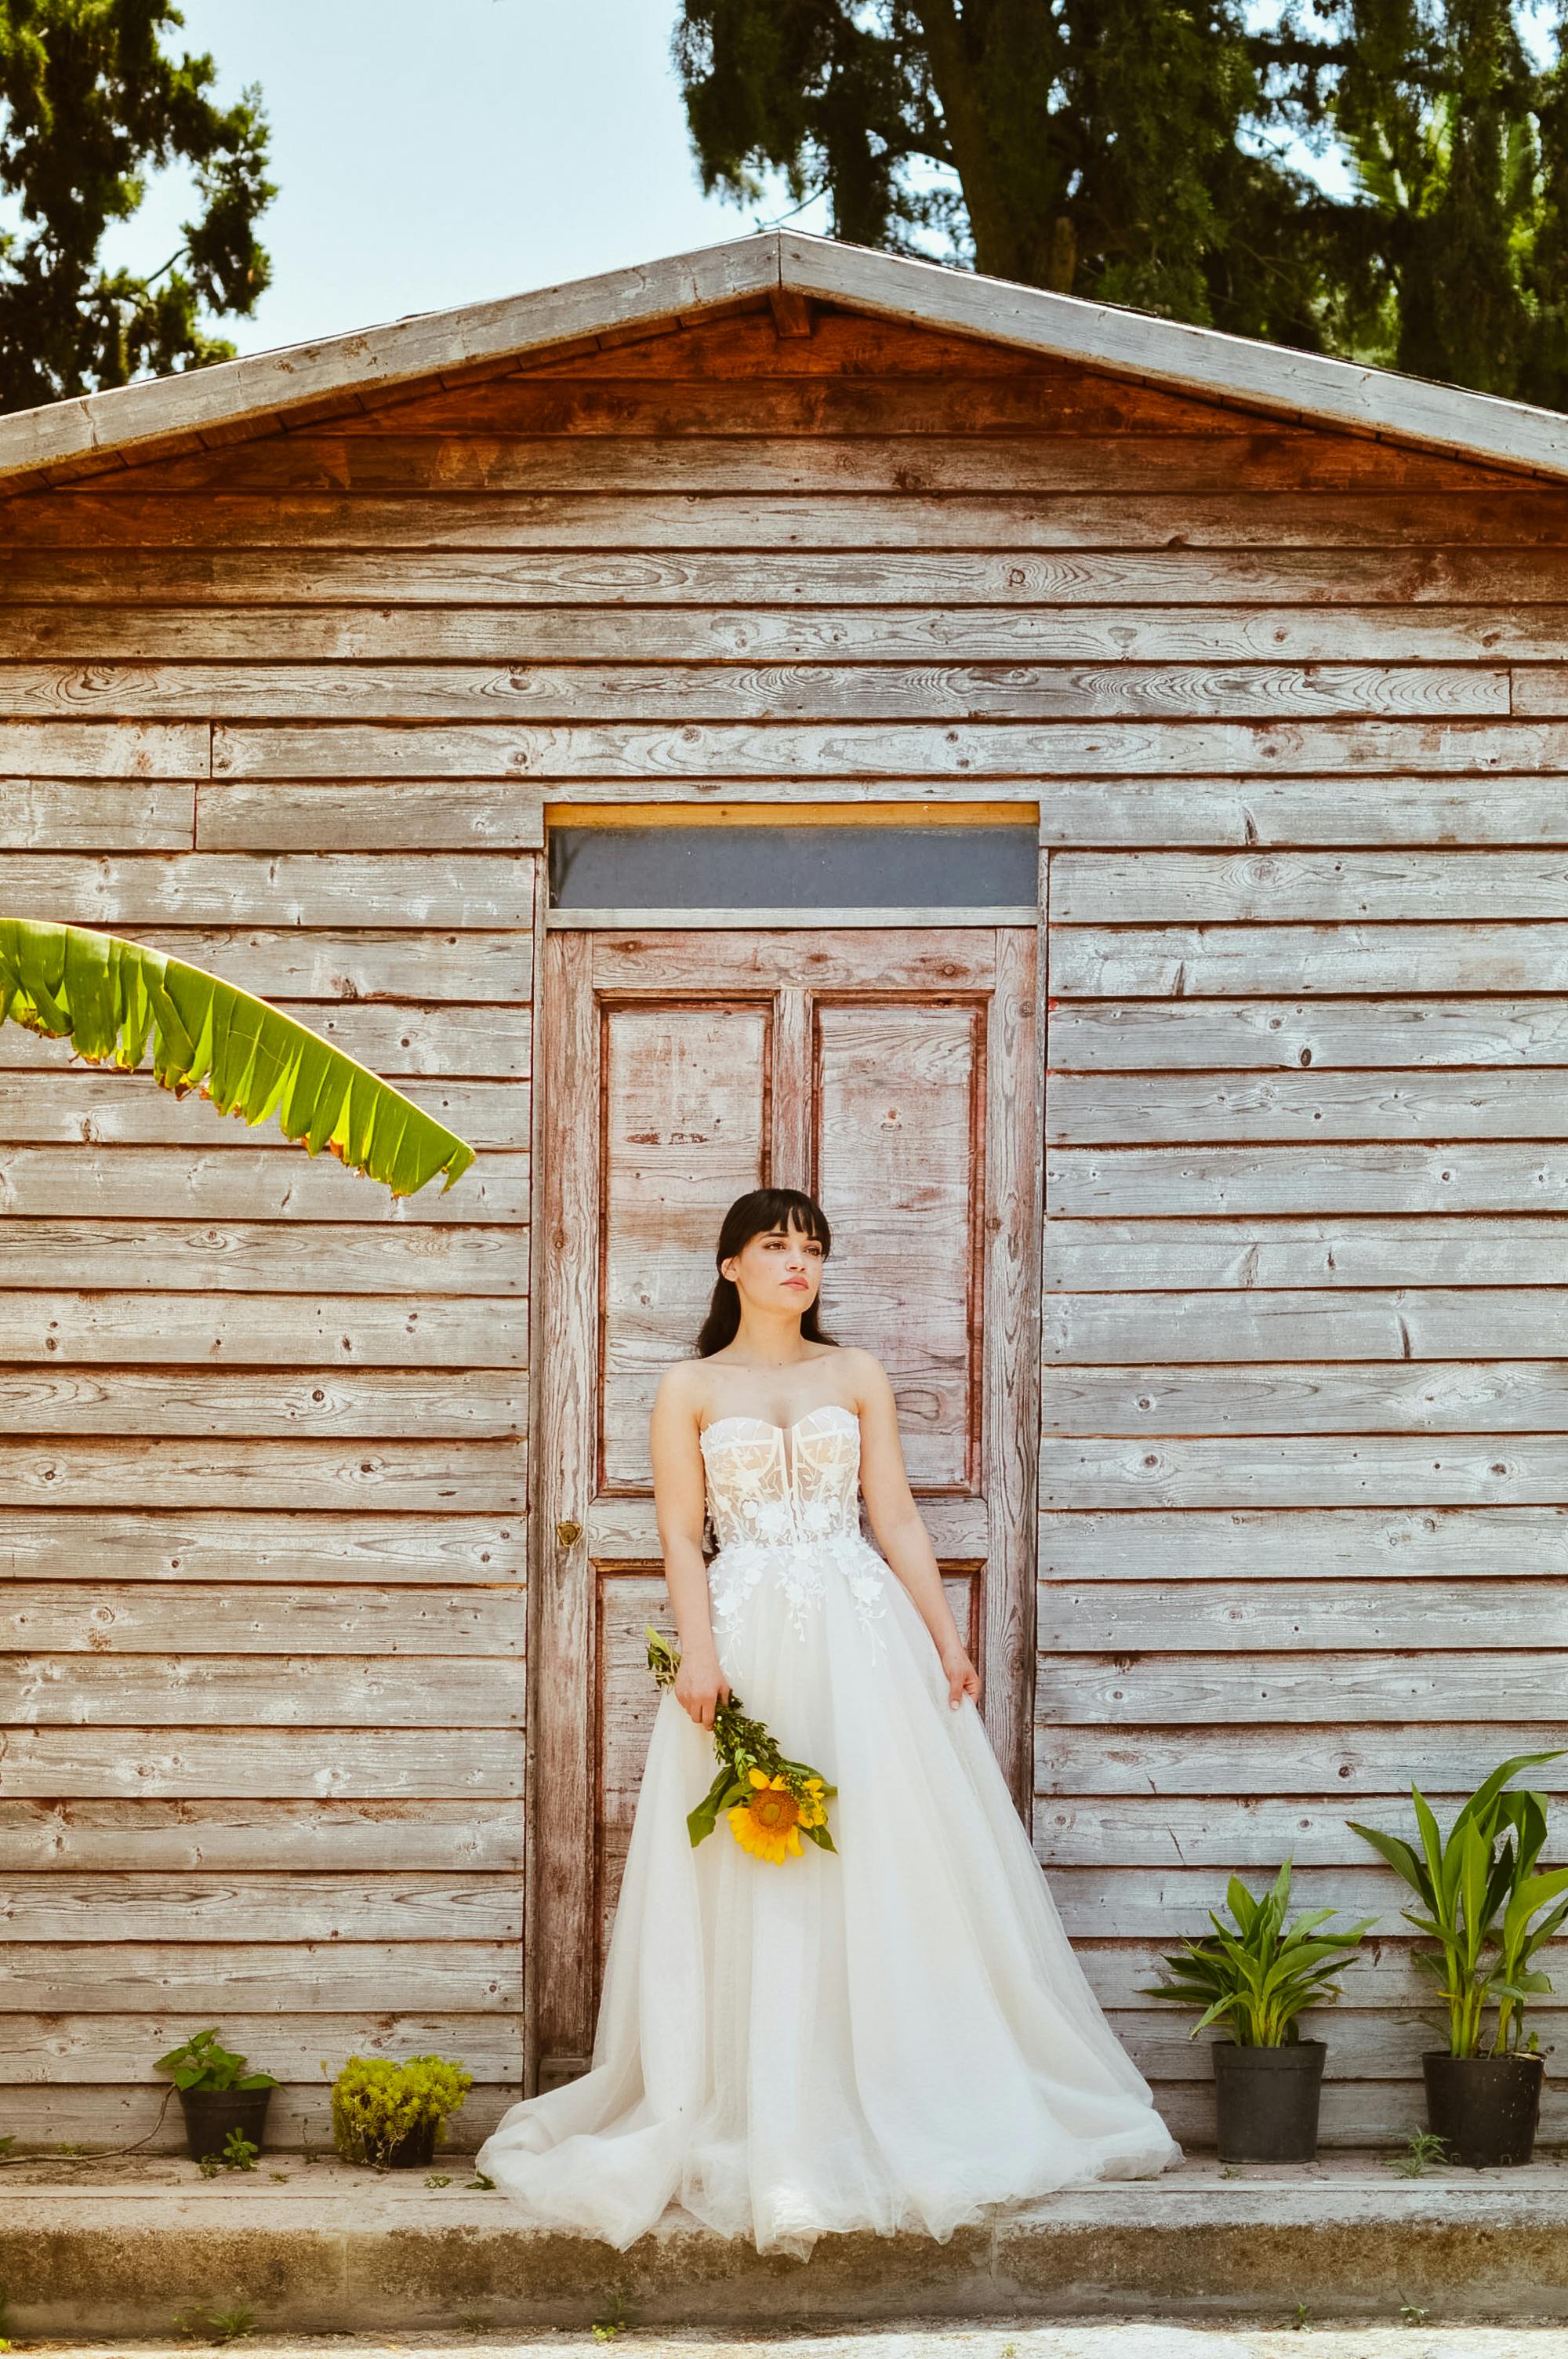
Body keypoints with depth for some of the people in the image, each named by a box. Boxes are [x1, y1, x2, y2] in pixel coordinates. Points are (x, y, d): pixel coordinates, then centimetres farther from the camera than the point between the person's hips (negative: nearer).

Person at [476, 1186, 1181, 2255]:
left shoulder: (857, 1376, 12)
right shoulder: (690, 1389, 8)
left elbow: (897, 1517, 8)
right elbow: (680, 1534, 0)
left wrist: (946, 1634, -1)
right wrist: (701, 1651, -13)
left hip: (864, 1643, 1)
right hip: (748, 1646, -1)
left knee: (890, 1869, -1)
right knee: (755, 1886, -2)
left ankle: (910, 2113, 7)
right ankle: (768, 2133, 4)